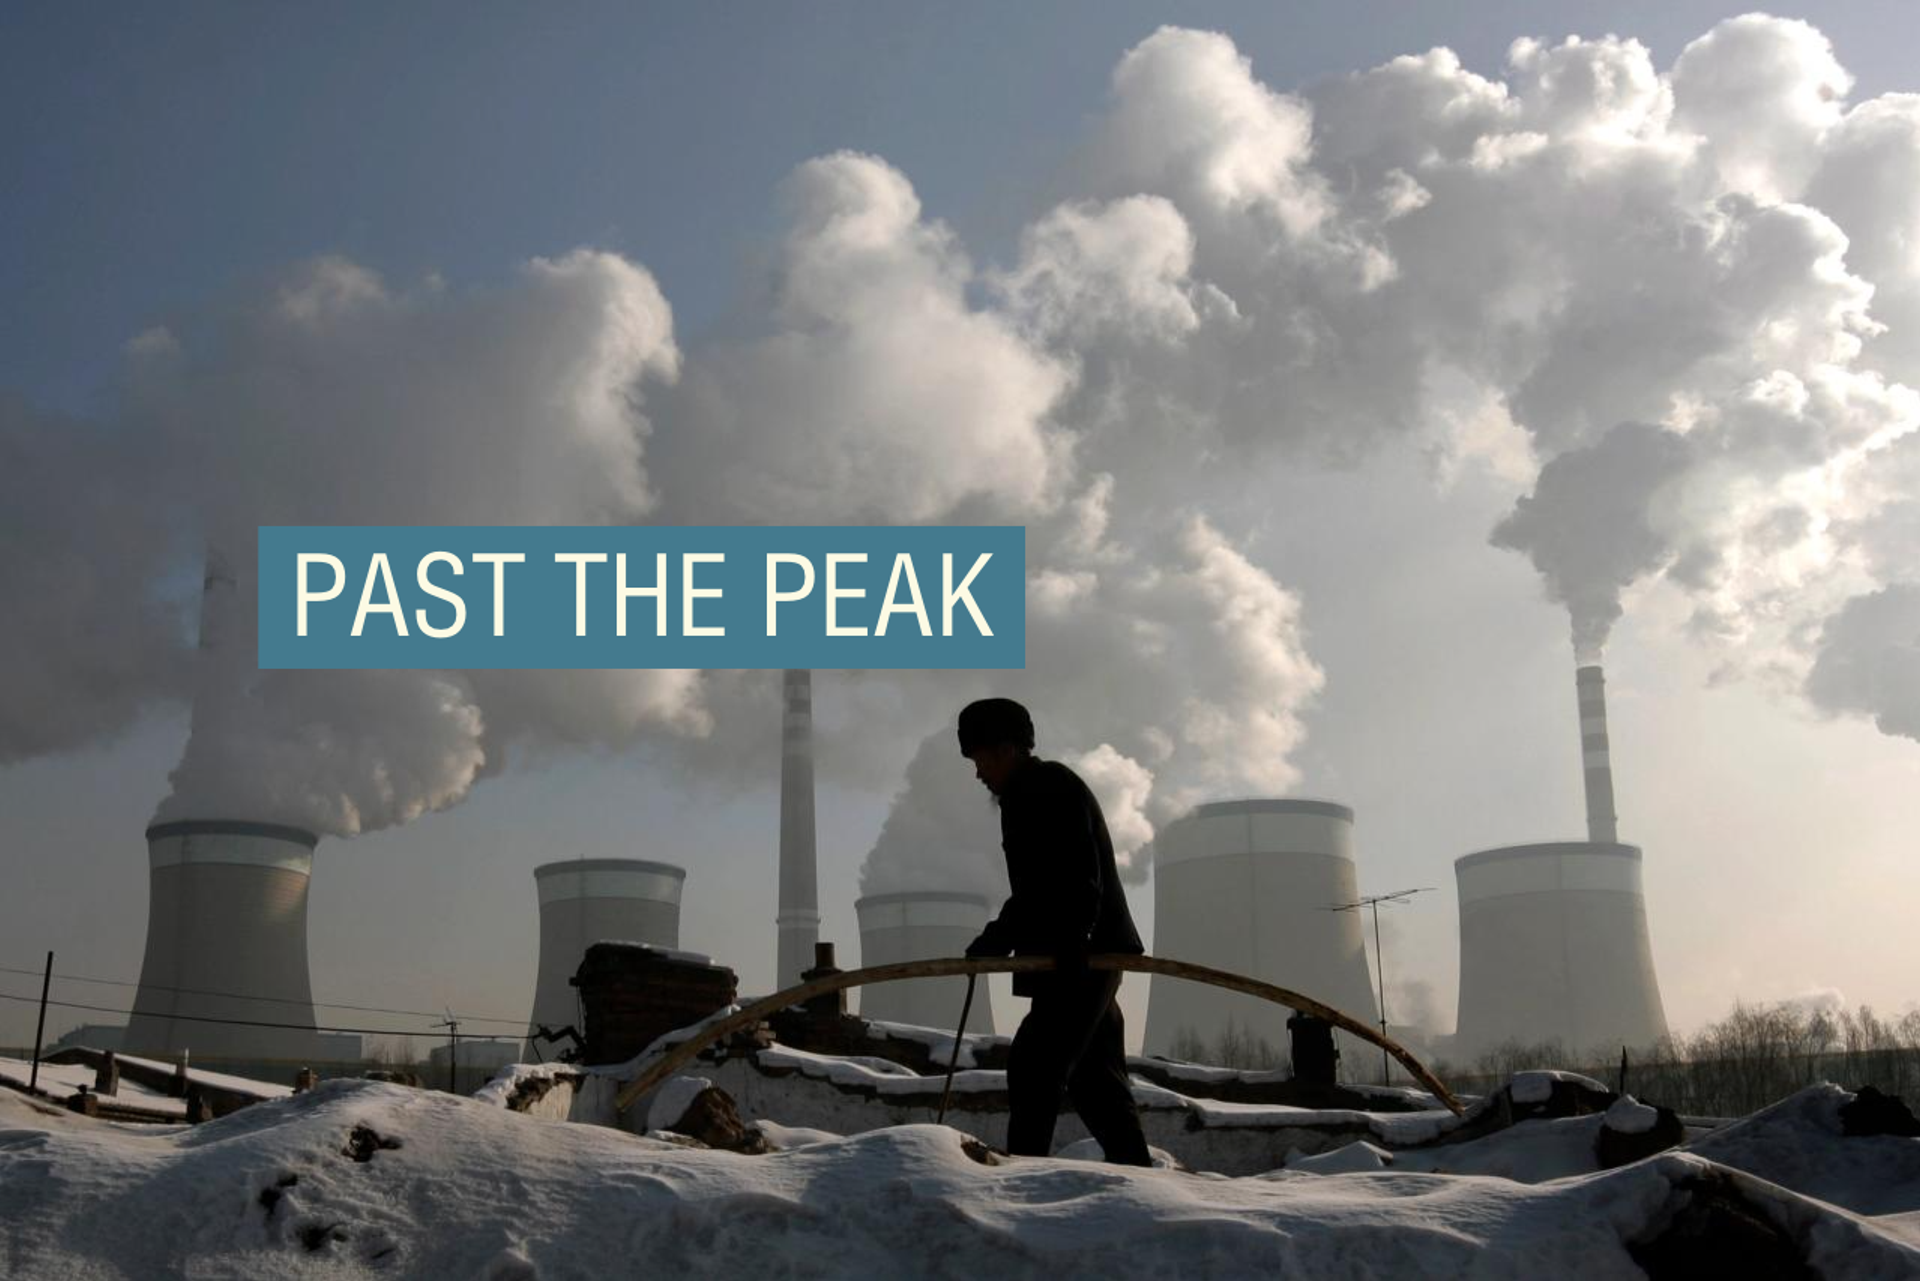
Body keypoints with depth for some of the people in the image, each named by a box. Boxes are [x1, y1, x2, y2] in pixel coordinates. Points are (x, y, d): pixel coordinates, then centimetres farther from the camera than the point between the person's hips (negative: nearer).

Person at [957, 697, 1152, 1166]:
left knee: (1034, 1069, -13)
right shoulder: (1031, 796, 22)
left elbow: (1079, 882, -21)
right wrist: (995, 939, 22)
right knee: (1097, 1079, 12)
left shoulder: (1051, 788, -10)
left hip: (1082, 959, -11)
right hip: (1089, 961, 11)